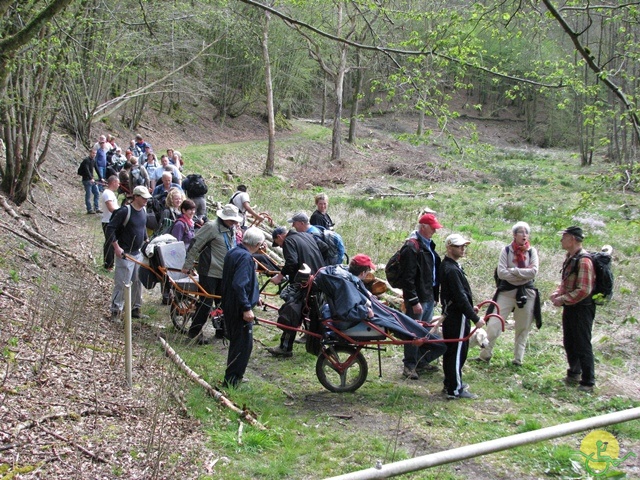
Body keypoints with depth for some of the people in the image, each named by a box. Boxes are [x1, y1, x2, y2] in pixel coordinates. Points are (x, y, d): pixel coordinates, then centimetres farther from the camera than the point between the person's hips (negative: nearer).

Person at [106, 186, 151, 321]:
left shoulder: (143, 211, 7)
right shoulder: (125, 211, -17)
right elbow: (110, 229, -16)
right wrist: (116, 247, -19)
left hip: (138, 253, 8)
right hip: (125, 254, -8)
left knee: (137, 282, 13)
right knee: (122, 283, -6)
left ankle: (135, 309, 24)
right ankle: (116, 311, 2)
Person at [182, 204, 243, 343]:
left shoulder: (231, 228, 10)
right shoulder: (211, 227, -17)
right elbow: (195, 246, -16)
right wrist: (187, 265, -14)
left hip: (224, 273, 8)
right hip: (209, 272, -8)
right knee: (206, 302, -5)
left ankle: (222, 330, 24)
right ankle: (195, 331, 6)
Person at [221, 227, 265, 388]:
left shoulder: (233, 252, 10)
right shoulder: (245, 257, -21)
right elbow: (239, 285, -29)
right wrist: (247, 308, -26)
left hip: (230, 306, 10)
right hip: (239, 308, -10)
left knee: (237, 341, 20)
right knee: (244, 344, -2)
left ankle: (233, 377, 31)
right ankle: (231, 381, 3)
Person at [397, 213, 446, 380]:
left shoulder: (428, 245, 14)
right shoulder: (411, 247, -16)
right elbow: (407, 277, -20)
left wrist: (435, 294, 19)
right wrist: (414, 301, -22)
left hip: (429, 296, 9)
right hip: (417, 298, -9)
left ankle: (422, 361, 27)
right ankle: (409, 366, 6)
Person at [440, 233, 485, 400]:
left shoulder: (449, 266, 12)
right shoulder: (451, 269, -21)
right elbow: (460, 297, -24)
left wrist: (470, 307, 25)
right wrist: (475, 318, -21)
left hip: (451, 314, 10)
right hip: (457, 317, -10)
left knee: (451, 350, 18)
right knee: (457, 352, -5)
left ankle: (451, 383, 29)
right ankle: (455, 390, 0)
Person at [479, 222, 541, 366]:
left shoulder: (532, 251, 2)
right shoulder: (506, 250, -2)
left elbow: (533, 272, -12)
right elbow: (501, 272, -12)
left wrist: (513, 271, -15)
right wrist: (524, 274, -14)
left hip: (526, 293, 1)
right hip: (507, 291, -1)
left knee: (523, 328, 9)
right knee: (494, 324, -5)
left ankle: (518, 359, 20)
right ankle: (485, 355, 8)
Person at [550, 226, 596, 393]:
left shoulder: (583, 260, -21)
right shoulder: (570, 258, 10)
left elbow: (584, 290, -25)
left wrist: (563, 299, -19)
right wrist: (557, 294, 3)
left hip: (582, 308, -10)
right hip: (570, 308, 10)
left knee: (582, 345, -3)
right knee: (569, 343, 19)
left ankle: (588, 382, 7)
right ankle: (574, 374, 34)